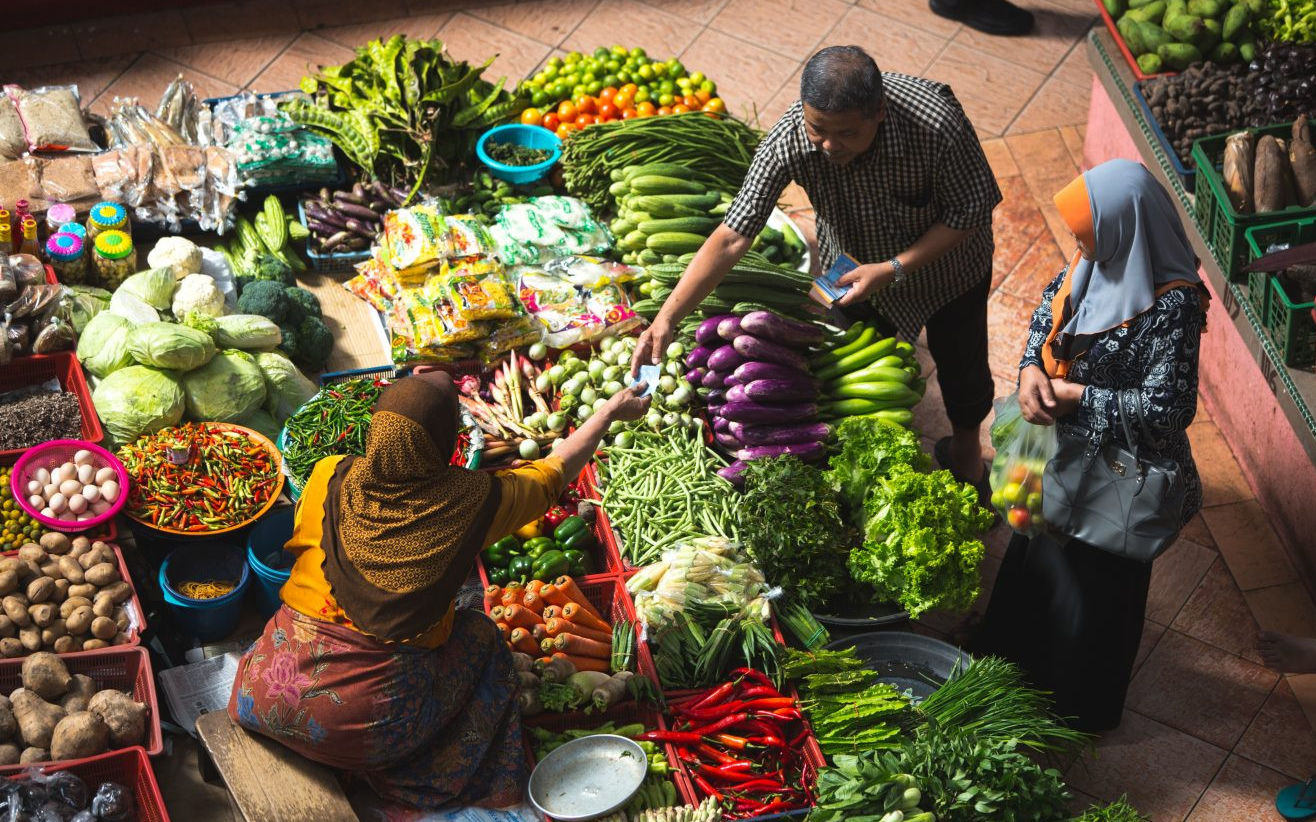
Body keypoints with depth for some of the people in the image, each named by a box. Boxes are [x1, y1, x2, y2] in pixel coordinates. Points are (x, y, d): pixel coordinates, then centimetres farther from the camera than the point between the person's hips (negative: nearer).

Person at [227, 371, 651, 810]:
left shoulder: (329, 478, -8)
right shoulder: (471, 501, -12)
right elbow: (555, 471, 6)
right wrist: (611, 410, 22)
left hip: (268, 702, 3)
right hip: (374, 727, -2)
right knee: (480, 636, 21)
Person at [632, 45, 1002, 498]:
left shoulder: (937, 122, -42)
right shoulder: (789, 139, -36)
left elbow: (971, 212, -26)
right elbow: (732, 236, -33)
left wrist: (895, 268, -33)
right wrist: (667, 317, -40)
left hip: (947, 262, -1)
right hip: (857, 269, 1)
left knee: (960, 364, 21)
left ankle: (966, 444, 55)